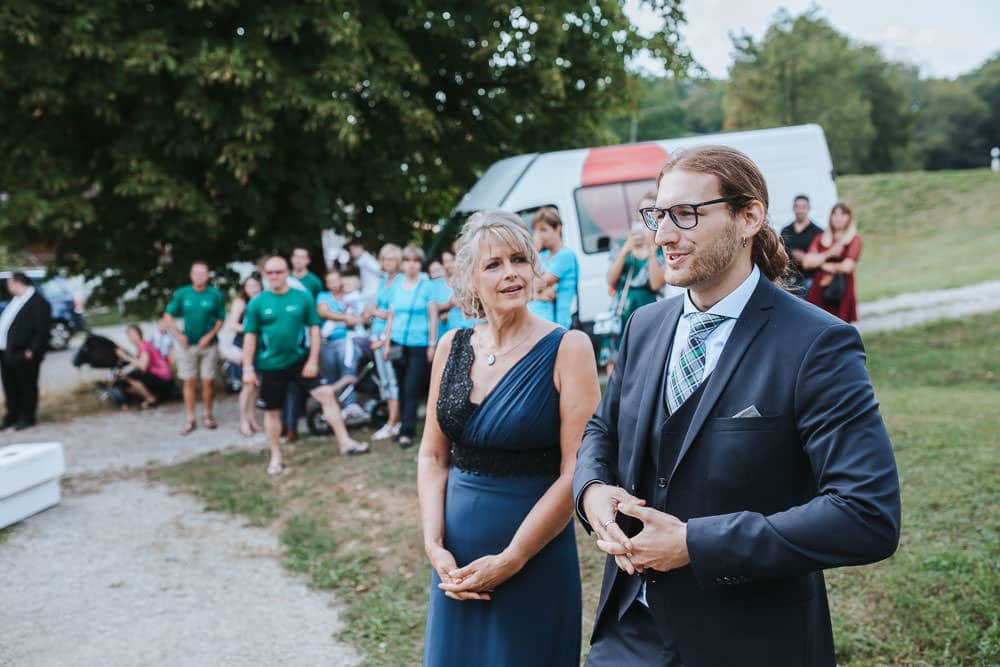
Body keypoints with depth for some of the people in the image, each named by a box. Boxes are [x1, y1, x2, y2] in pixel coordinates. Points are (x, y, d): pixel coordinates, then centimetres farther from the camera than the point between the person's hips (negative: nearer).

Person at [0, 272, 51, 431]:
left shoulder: (38, 302, -14)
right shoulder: (16, 300, 16)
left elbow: (42, 330, -18)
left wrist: (32, 351, -19)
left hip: (23, 354, -9)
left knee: (26, 386, 2)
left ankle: (27, 418, 12)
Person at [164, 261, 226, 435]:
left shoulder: (215, 295, -6)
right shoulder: (182, 294, -2)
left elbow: (220, 319, -1)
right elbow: (169, 316, 4)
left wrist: (209, 336, -14)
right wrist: (177, 335, -7)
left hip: (208, 345, -1)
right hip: (187, 345, 1)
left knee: (208, 382, 4)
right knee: (189, 383, 6)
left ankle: (207, 415, 22)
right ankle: (190, 419, 14)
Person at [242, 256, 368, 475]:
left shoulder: (303, 297, -3)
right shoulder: (257, 303, -3)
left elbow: (314, 328, 0)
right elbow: (250, 336, -1)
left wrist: (313, 360, -6)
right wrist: (247, 368, -4)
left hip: (300, 360, 0)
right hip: (270, 366, 0)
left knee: (327, 394, -8)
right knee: (272, 412, 9)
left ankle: (345, 443, 1)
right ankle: (276, 457, 25)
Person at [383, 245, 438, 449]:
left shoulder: (427, 285, -1)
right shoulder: (397, 285, 9)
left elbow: (433, 316, -1)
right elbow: (391, 315, 13)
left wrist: (432, 344, -5)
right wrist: (387, 342, 9)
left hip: (419, 344, -4)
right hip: (399, 343, 4)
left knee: (412, 389, -7)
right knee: (402, 388, 8)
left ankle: (407, 432, -6)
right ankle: (404, 425, 17)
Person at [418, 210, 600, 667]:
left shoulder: (567, 348, -11)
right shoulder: (452, 346, 3)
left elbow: (577, 471, -14)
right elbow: (433, 456, 6)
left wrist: (509, 561, -14)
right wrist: (435, 546, -6)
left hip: (535, 557, -4)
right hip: (456, 554, 4)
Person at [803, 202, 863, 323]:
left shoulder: (855, 239, 4)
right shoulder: (820, 238, 15)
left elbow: (848, 266, -8)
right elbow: (806, 262, 2)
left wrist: (823, 265, 4)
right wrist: (828, 254, -6)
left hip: (841, 292, -3)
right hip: (818, 292, 3)